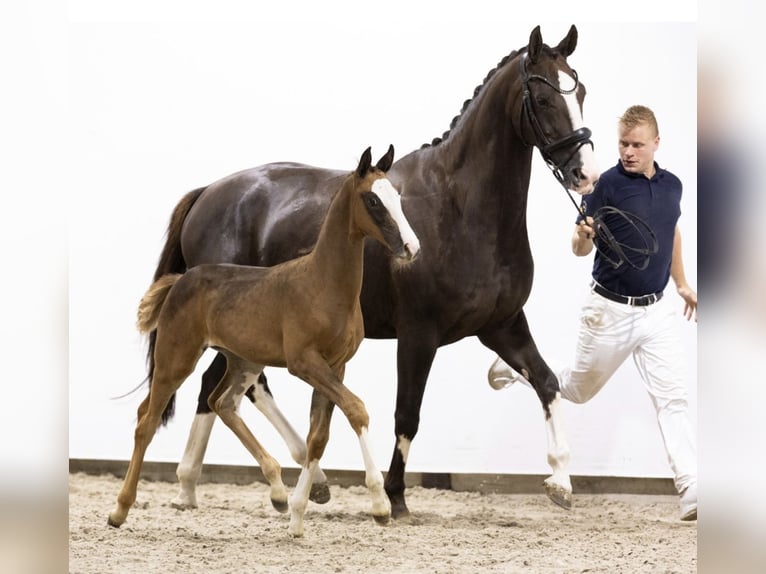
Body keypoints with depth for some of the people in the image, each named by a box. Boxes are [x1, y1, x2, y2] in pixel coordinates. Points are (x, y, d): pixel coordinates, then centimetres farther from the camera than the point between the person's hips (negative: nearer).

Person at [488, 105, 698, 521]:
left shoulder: (671, 185, 4)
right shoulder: (609, 184, -13)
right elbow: (580, 249, -10)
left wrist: (682, 283, 26)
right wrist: (584, 235, -33)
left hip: (656, 311, 4)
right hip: (610, 311, -4)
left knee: (671, 397, -6)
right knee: (579, 390, 14)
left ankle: (690, 490, -11)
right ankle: (517, 365, 41)